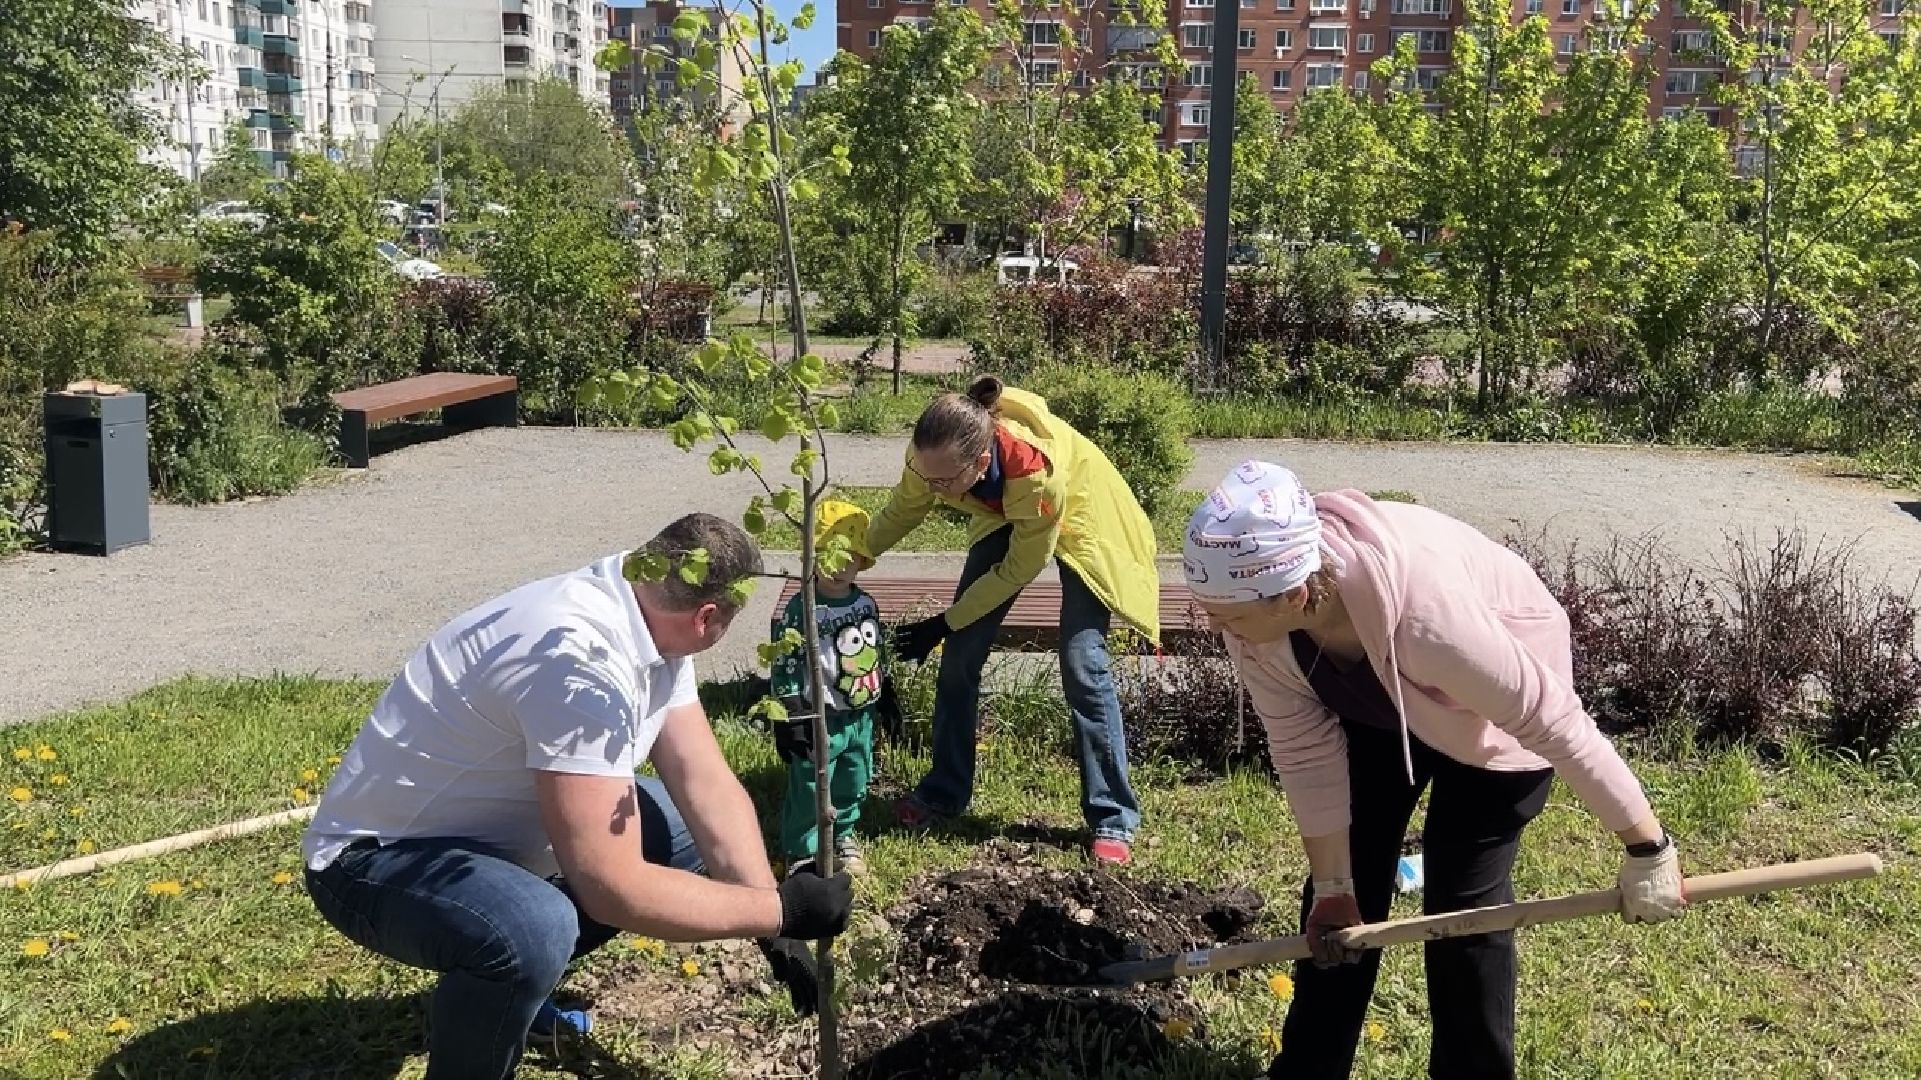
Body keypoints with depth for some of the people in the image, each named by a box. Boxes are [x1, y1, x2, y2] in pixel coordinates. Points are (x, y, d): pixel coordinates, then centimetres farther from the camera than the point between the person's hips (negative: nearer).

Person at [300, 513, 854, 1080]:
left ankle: (516, 981, 21)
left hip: (489, 833, 9)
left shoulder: (650, 621, -6)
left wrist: (777, 935, -10)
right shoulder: (580, 661, -35)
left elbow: (709, 788, -4)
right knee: (535, 932, -38)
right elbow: (615, 889, -35)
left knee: (685, 828, 8)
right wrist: (781, 910, -25)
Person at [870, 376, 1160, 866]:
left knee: (1082, 665, -14)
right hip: (1003, 514, 5)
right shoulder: (933, 454, -30)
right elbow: (902, 511, -5)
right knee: (960, 655, 0)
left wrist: (945, 624, -19)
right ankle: (943, 792, 17)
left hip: (1077, 517, -5)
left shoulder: (1038, 472, -43)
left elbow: (1018, 569, -26)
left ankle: (1113, 819, -2)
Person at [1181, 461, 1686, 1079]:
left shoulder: (1423, 614, -47)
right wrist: (1332, 884, -10)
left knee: (1461, 899, -6)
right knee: (1346, 884, 7)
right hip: (1372, 702, 5)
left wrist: (1647, 850, -23)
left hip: (1490, 708, -4)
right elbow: (1305, 750, -18)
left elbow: (1554, 719, -34)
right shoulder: (1254, 615, -31)